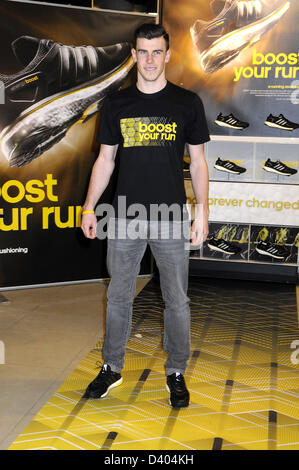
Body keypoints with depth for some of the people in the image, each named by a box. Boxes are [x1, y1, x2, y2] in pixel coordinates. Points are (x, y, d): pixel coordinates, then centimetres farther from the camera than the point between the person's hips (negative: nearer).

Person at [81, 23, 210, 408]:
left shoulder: (187, 103, 2)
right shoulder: (116, 103, 6)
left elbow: (198, 162, 4)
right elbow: (105, 159, 10)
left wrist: (202, 212, -3)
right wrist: (89, 207, 4)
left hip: (171, 217, -1)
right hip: (125, 216, 2)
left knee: (176, 300, 6)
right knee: (118, 295, 10)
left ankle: (176, 372, 22)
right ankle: (112, 368, 26)